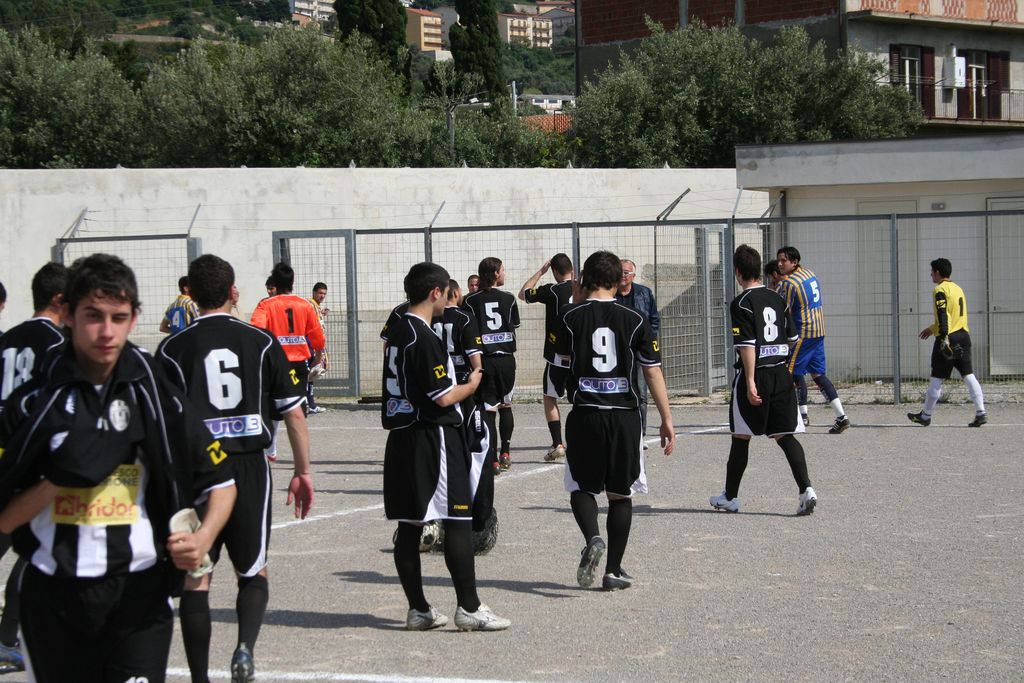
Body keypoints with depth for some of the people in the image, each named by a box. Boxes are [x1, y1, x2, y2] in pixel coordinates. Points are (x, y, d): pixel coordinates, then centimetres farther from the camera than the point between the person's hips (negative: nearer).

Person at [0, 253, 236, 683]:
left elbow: (221, 482, 7)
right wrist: (60, 478, -17)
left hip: (140, 594, -1)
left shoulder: (155, 395, 0)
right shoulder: (35, 402, -1)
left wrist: (203, 537, -12)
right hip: (54, 598, 1)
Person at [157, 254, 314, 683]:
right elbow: (293, 413, 3)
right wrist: (302, 472, 11)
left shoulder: (171, 350, -1)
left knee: (195, 579, 7)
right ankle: (245, 646, -11)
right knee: (253, 572, 14)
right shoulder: (261, 342, 2)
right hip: (249, 467, 1)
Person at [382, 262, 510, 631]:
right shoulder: (424, 338, -16)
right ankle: (469, 607, -4)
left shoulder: (396, 333, 13)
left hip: (401, 439, 9)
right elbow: (443, 397, -18)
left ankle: (418, 609, 13)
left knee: (409, 524, 8)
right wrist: (471, 385, 0)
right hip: (433, 438, -9)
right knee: (458, 521, -5)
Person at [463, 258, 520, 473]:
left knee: (488, 409, -1)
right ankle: (505, 453, 20)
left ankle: (492, 460, -7)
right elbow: (514, 327, 9)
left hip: (483, 359, -1)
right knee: (505, 406, 17)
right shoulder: (508, 299, 0)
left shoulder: (471, 301, -2)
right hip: (506, 358, 1)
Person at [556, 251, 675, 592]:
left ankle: (592, 538, -16)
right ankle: (614, 571, 13)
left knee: (581, 487, 13)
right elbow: (653, 371, -1)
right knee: (621, 494, 12)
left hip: (584, 415, -1)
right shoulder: (636, 320, -2)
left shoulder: (571, 317, -3)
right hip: (625, 415, 1)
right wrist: (666, 419, 5)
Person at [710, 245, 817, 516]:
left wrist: (750, 383, -20)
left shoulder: (741, 303, -10)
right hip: (781, 373, 5)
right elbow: (793, 339, 13)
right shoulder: (778, 299, 9)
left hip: (755, 374, -5)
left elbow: (747, 345, -18)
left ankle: (730, 497, 18)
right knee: (785, 435, 4)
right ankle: (806, 489, -13)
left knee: (741, 437, 7)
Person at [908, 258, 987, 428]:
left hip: (948, 339, -8)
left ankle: (925, 415, 11)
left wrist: (944, 337, -25)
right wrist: (932, 328, 33)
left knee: (936, 379, 2)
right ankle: (981, 412, -8)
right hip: (964, 336, 8)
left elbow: (943, 315, -19)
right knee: (968, 375, 3)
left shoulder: (941, 290, -8)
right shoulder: (957, 288, 19)